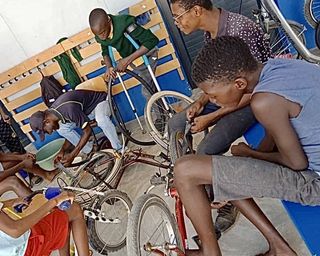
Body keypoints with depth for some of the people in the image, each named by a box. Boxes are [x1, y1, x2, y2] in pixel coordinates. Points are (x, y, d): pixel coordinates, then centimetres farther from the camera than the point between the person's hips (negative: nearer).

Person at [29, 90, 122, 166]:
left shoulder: (68, 109, -38)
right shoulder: (53, 112, -9)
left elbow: (87, 131, -32)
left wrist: (73, 155, -32)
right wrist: (62, 150, -11)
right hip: (86, 109, 8)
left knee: (101, 121, -41)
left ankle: (119, 150, -23)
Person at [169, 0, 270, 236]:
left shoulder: (238, 30, -27)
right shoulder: (210, 33, 1)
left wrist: (211, 117, -23)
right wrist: (201, 102, -5)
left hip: (253, 99, -9)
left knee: (207, 151, -25)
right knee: (175, 125, 3)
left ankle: (227, 204, 1)